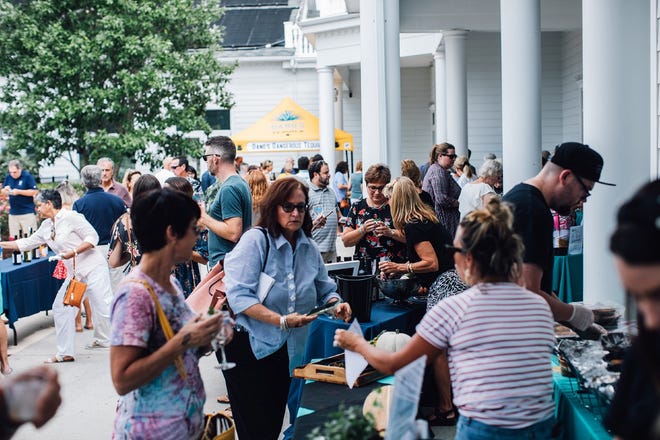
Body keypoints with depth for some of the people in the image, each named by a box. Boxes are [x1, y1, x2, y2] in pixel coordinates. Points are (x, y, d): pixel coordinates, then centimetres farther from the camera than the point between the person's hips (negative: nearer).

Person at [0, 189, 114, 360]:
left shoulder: (70, 217, -12)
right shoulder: (46, 226, 13)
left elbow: (92, 237, -14)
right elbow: (27, 243, 21)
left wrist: (74, 252, -23)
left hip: (93, 269, -9)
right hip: (75, 274, 9)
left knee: (104, 307, -11)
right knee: (61, 308, 7)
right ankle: (65, 352, 15)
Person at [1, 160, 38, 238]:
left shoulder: (27, 176, -7)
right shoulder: (8, 177, 9)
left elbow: (34, 192, -10)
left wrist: (18, 192, -17)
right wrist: (5, 190, -8)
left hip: (27, 213, -5)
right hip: (13, 213, 5)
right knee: (13, 237, 8)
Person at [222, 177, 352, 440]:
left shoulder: (308, 247, 4)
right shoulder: (255, 240, -15)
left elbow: (324, 289, 12)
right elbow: (238, 295, -23)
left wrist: (336, 304, -12)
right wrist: (281, 320, -31)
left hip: (284, 348, 6)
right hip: (247, 345, -6)